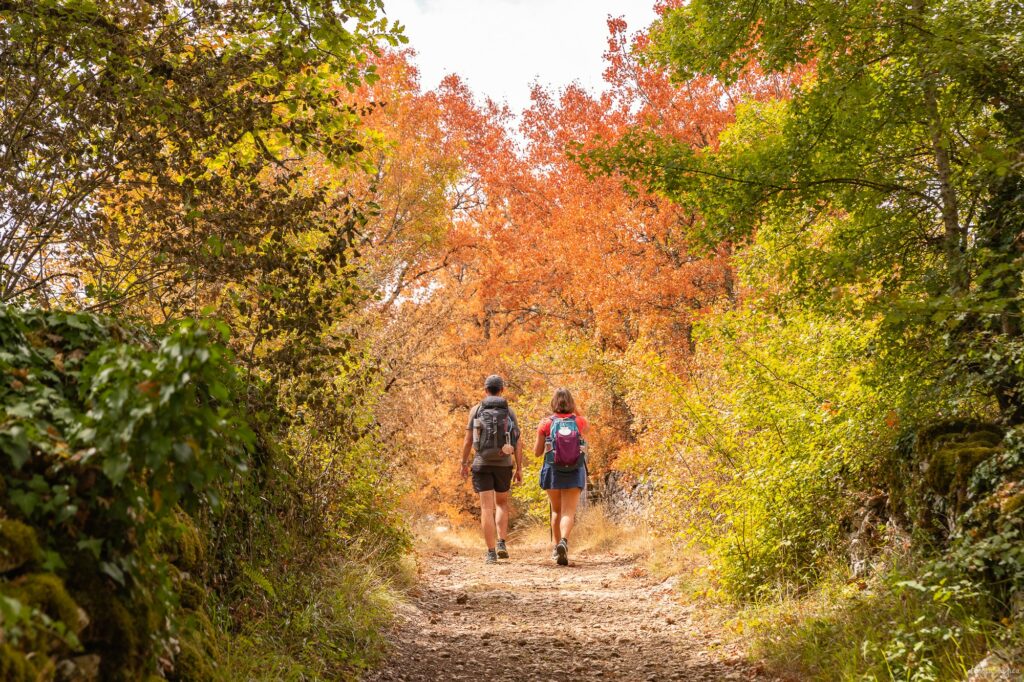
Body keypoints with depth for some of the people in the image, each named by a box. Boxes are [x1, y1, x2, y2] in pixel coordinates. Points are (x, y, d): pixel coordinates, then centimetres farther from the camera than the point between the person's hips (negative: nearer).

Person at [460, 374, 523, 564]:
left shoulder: (476, 409, 0)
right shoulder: (509, 411, 2)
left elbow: (468, 440, -2)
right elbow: (518, 442, -2)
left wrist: (464, 463, 9)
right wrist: (519, 468, 2)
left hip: (482, 464, -1)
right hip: (504, 465, 1)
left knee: (487, 508, 0)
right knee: (501, 504, 20)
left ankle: (491, 553, -5)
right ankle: (502, 544, 6)